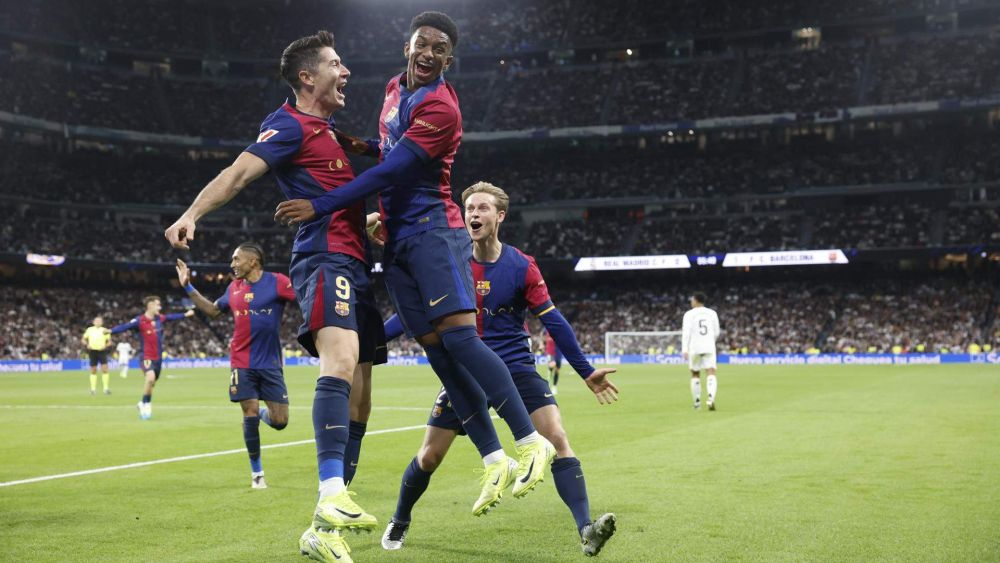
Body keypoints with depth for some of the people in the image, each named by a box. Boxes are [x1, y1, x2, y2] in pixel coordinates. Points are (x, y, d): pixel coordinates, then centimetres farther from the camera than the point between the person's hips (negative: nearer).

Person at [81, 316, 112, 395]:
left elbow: (109, 341, 9)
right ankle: (93, 389, 13)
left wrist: (105, 345, -10)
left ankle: (106, 388, -6)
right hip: (93, 351, 1)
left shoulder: (104, 330, 4)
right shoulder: (89, 330, 6)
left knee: (104, 369, -11)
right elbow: (83, 339, 13)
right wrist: (87, 344, -6)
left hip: (102, 351, -1)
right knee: (93, 371, 5)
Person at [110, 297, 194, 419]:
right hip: (147, 357, -7)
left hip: (158, 357, 7)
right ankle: (145, 405, -14)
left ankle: (143, 404, 40)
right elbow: (125, 326, -29)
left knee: (152, 384, 16)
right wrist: (111, 331, -44)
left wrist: (185, 315, 33)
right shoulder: (140, 321, -17)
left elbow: (172, 317, 21)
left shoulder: (159, 318, 2)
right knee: (151, 377, -30)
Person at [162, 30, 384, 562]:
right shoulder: (291, 124, -2)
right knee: (341, 360, -31)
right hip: (324, 258, -10)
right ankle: (331, 501, -42)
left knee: (355, 391, 7)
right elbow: (240, 171, -16)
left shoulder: (328, 131, 26)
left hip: (351, 264, 10)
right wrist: (191, 215, -29)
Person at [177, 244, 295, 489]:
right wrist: (188, 286, 18)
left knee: (279, 421, -4)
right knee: (250, 415, -4)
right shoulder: (234, 288, 8)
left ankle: (260, 413, 33)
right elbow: (213, 310, 23)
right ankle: (256, 473, 11)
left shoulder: (277, 282, -6)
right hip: (242, 364, 2)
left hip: (270, 363, -2)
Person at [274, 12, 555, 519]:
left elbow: (389, 173, -19)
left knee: (457, 336, -19)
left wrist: (319, 206, -20)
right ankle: (493, 460, 5)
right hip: (396, 240, 8)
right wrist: (365, 146, 11)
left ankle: (531, 442, -12)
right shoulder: (395, 89, 16)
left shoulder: (441, 108, -12)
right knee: (436, 350, 2)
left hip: (431, 232, -8)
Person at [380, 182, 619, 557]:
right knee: (429, 456, 3)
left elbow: (553, 322, -4)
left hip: (516, 367, -1)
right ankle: (399, 522, 29)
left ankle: (586, 530, -19)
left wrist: (586, 372, -4)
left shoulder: (522, 267, -7)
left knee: (557, 439, -19)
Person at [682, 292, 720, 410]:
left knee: (695, 375, 14)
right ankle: (711, 398, -29)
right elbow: (716, 333, 14)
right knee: (711, 373, -7)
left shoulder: (689, 314, 0)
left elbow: (686, 332, -11)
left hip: (694, 348, -1)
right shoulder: (712, 313, 10)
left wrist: (684, 349, -16)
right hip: (709, 347, 1)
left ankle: (697, 402, 20)